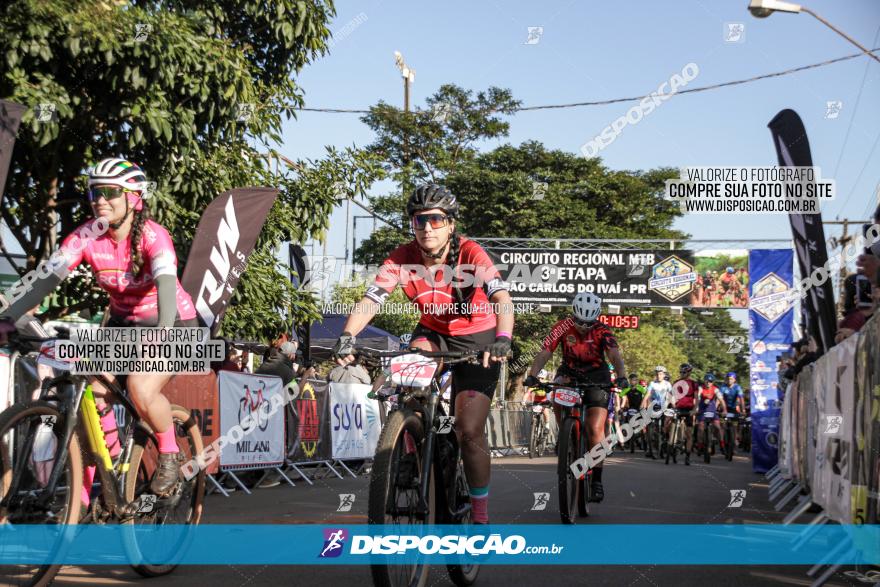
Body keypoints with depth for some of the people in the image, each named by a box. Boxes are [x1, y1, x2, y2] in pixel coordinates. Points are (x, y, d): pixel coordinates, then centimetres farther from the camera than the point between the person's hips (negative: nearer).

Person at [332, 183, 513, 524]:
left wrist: (502, 338, -59)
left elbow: (501, 297, -40)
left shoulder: (469, 253, -27)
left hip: (476, 338, -3)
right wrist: (347, 337, -47)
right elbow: (371, 300, -28)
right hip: (433, 332, 3)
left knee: (469, 431, -10)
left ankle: (480, 514, 8)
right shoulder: (403, 258, -19)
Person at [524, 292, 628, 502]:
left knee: (595, 429, -13)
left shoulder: (602, 331, -18)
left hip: (597, 376, -1)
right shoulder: (562, 328, -16)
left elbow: (614, 354, -32)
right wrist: (532, 376, -40)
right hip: (570, 372, 1)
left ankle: (596, 479, -4)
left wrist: (621, 377, -52)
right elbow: (544, 353, -23)